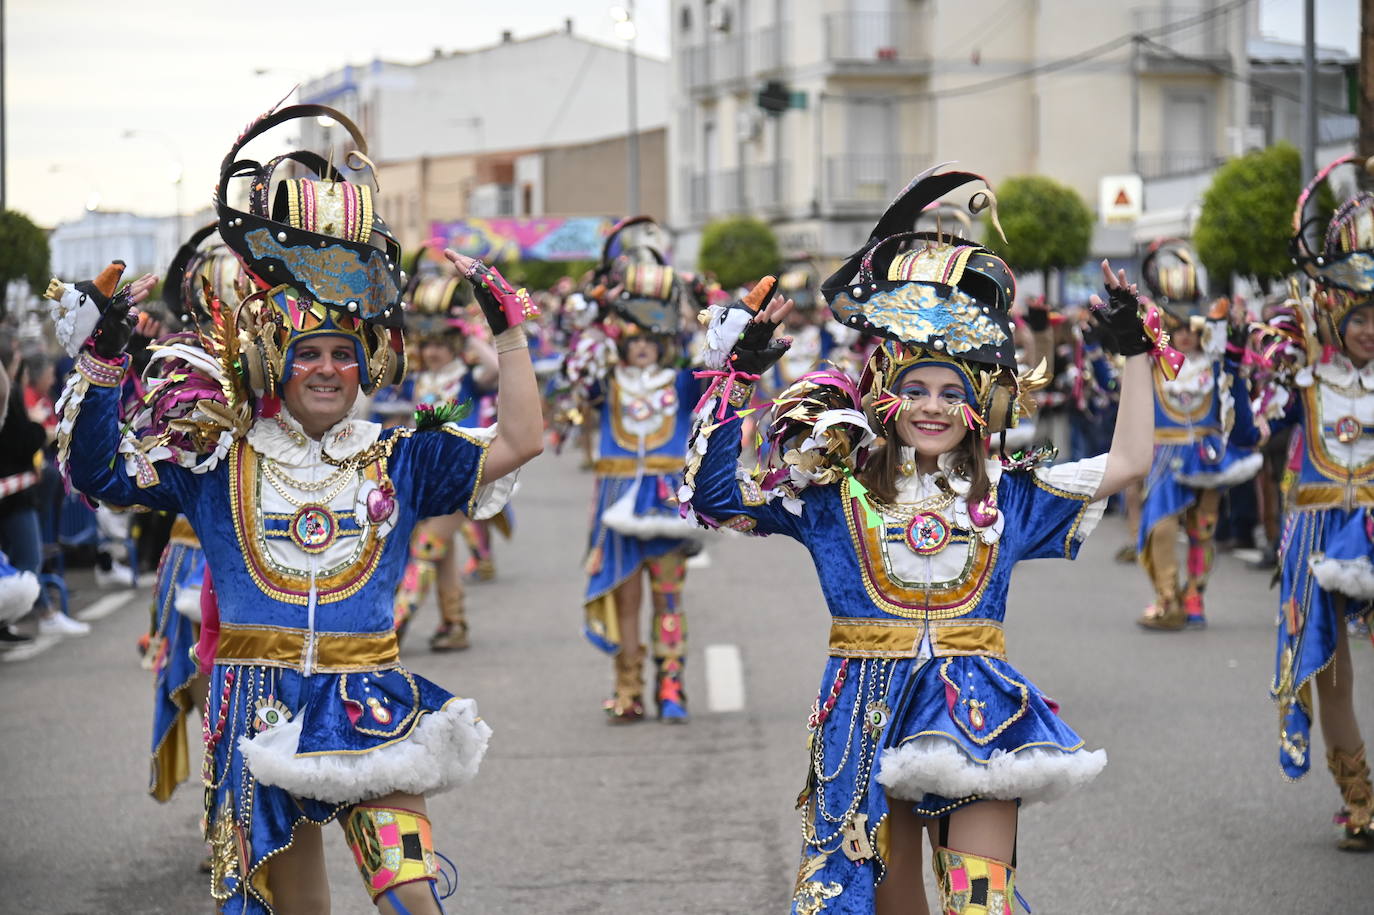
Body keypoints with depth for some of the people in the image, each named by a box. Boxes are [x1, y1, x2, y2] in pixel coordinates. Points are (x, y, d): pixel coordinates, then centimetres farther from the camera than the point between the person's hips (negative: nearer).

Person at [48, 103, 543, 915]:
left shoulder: (399, 463, 5)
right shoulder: (218, 461, 4)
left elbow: (519, 443, 2)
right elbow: (98, 473, 0)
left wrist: (509, 329, -2)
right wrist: (102, 360, -10)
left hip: (371, 704, 0)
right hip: (262, 709, 0)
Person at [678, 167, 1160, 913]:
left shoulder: (1005, 495, 8)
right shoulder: (836, 489, 2)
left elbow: (1125, 465, 10)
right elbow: (714, 494, -6)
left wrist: (1134, 354, 9)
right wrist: (734, 380, -12)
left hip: (976, 708, 0)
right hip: (871, 707, 0)